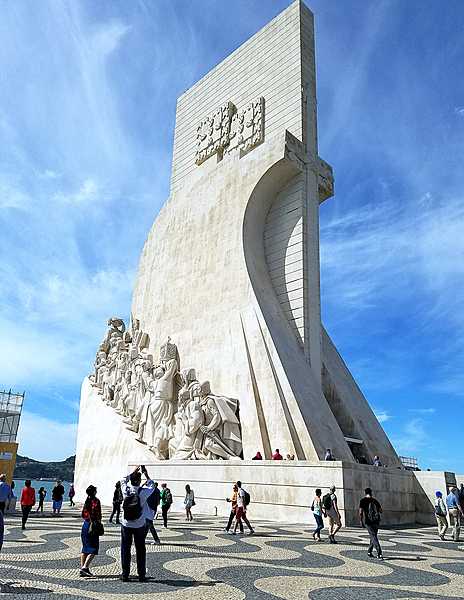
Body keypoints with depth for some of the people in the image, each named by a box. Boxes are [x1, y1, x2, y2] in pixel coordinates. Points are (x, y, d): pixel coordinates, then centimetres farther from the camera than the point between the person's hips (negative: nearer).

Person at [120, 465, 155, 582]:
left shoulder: (126, 490, -11)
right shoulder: (143, 492, -16)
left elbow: (124, 480, 12)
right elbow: (151, 486, 6)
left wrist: (134, 472, 18)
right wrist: (146, 475, 14)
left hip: (126, 525, 1)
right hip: (139, 525, -1)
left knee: (125, 549, 10)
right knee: (140, 550, 10)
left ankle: (125, 574, 13)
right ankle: (141, 575, 14)